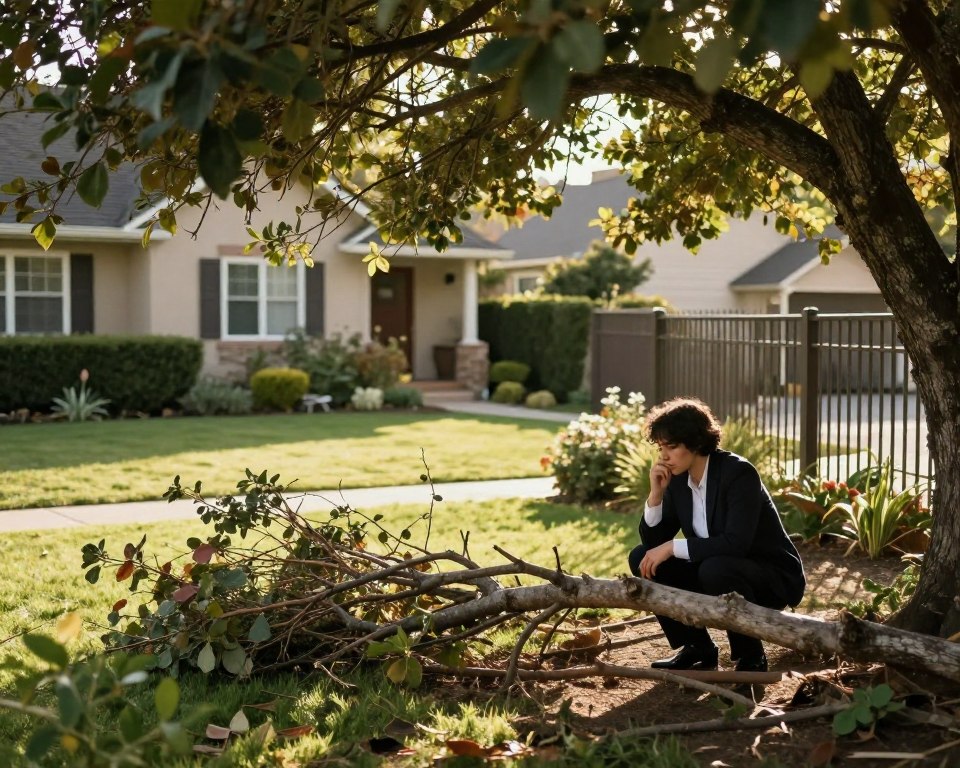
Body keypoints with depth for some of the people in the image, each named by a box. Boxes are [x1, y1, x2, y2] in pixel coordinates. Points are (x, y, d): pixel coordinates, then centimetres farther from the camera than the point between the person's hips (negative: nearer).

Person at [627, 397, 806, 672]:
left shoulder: (739, 472, -23)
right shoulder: (678, 479, -2)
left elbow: (735, 543, -34)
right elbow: (653, 540, 0)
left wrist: (672, 547, -30)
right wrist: (656, 493, -15)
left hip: (775, 578, -7)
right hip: (715, 572, 7)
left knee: (715, 568, -37)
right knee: (643, 558, -6)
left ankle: (751, 657, -13)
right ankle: (698, 648, 4)